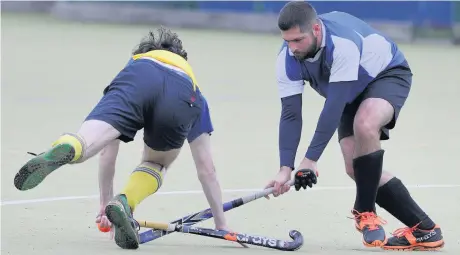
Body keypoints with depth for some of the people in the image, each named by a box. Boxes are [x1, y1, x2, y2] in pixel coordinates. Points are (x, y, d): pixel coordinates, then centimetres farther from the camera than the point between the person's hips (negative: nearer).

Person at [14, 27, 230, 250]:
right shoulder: (195, 97, 45)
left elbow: (108, 157, 46)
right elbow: (206, 170, 45)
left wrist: (105, 205, 55)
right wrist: (221, 225, 53)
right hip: (182, 98, 1)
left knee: (84, 144, -18)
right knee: (157, 164, 26)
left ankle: (63, 150, -56)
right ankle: (125, 203, -6)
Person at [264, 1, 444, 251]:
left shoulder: (343, 41, -40)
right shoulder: (287, 60, -21)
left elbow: (334, 106, -40)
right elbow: (290, 115, -19)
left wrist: (310, 160, -40)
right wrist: (285, 168, -29)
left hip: (388, 73, -7)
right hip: (353, 95, 7)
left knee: (364, 125, -37)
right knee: (356, 169, -10)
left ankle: (365, 212, -19)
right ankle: (424, 229, -5)